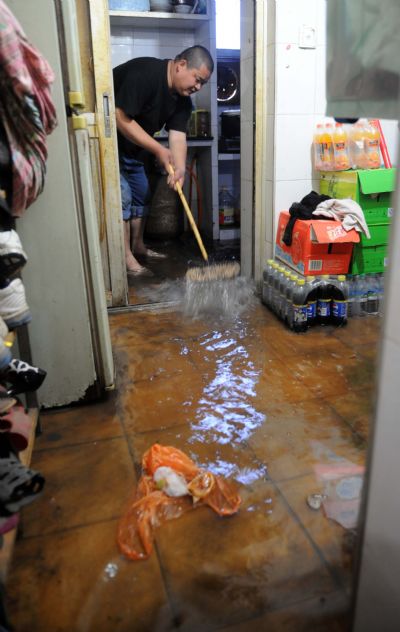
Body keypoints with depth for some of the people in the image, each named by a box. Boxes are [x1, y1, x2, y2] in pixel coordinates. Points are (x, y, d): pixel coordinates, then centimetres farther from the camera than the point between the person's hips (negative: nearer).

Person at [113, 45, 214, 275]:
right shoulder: (143, 73, -27)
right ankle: (126, 257, -5)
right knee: (122, 197, -12)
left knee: (142, 194, 13)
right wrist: (158, 149, -29)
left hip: (134, 147, 9)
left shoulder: (183, 99, -2)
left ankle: (138, 246, 28)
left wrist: (180, 169, -28)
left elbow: (178, 136, -9)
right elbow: (121, 118, -29)